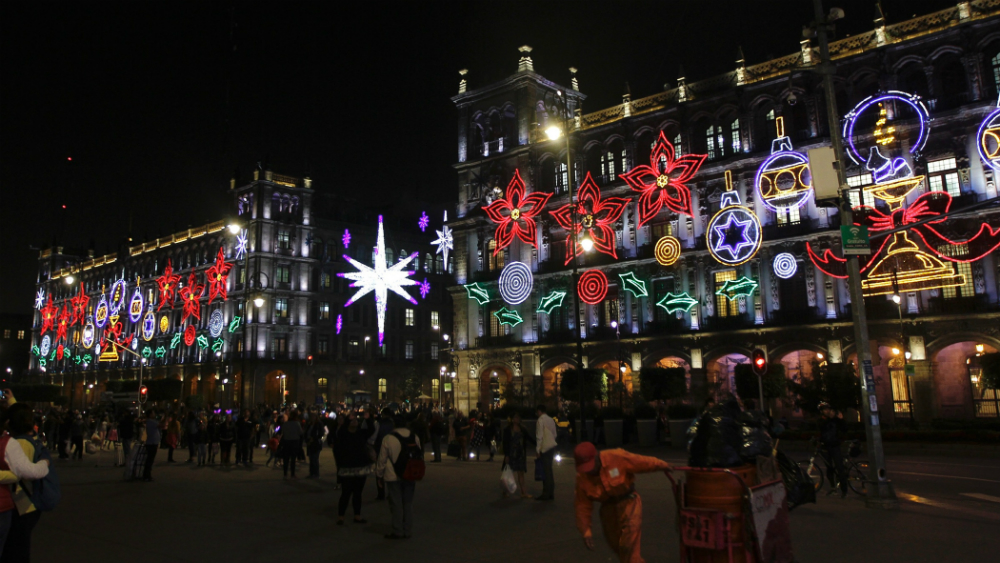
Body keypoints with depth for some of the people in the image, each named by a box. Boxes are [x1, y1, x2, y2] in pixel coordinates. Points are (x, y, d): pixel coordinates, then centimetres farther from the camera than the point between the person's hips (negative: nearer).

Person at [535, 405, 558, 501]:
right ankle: (551, 493, 18)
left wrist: (537, 450, -11)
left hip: (545, 448, -8)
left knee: (546, 471, -5)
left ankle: (546, 494, -2)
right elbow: (554, 434, 15)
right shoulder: (551, 420, 13)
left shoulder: (540, 420, -11)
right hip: (552, 446, 8)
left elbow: (539, 436, -15)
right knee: (549, 470, 13)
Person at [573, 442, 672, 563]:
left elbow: (643, 462, -12)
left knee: (628, 548, -11)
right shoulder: (582, 477, -13)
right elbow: (583, 506, -6)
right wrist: (586, 531, -10)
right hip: (608, 510, 4)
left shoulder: (616, 457, -24)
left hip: (629, 504, -4)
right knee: (617, 547, 18)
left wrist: (663, 465, -1)